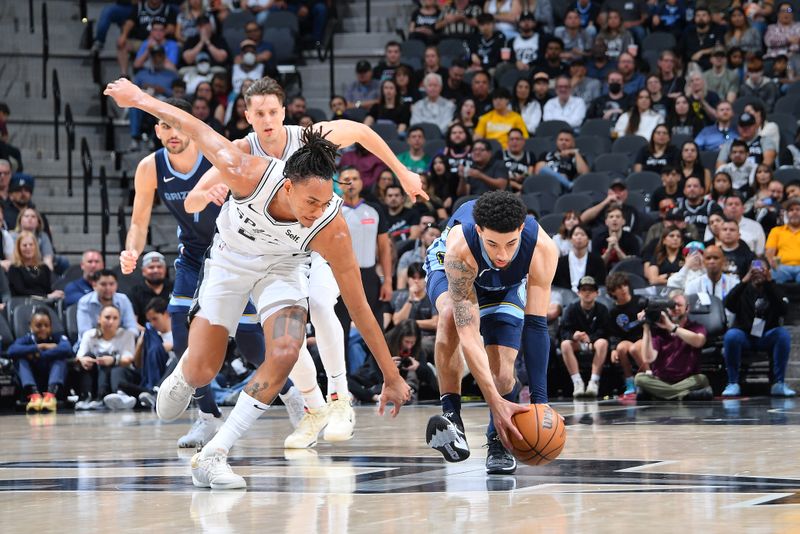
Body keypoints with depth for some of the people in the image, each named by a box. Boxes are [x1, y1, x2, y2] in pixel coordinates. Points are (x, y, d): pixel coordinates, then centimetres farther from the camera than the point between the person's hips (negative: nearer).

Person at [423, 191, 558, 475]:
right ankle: (451, 416, -29)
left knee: (502, 374, -14)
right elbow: (467, 332, -46)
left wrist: (540, 399, -40)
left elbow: (535, 325, -34)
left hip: (508, 284, 2)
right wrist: (495, 401, -52)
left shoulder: (543, 249, -39)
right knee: (452, 314, -37)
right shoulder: (460, 248, -45)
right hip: (444, 265, -2)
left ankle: (499, 441, 13)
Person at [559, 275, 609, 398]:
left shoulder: (602, 309, -1)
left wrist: (590, 338, -32)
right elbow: (563, 331, -8)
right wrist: (574, 336, -32)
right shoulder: (572, 309, 1)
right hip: (577, 346, 1)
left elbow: (604, 332, -12)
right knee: (565, 344, -30)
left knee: (602, 342, -34)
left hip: (594, 344, -1)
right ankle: (577, 382, -33)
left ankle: (594, 382, -35)